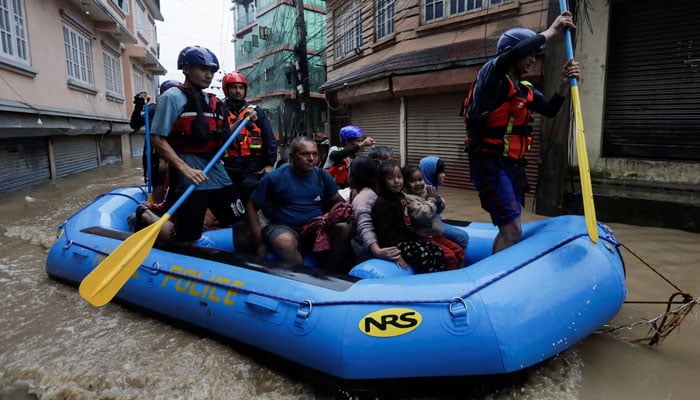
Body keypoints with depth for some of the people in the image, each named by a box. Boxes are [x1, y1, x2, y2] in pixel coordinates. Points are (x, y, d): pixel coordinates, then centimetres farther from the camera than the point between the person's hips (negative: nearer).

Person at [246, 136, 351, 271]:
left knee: (343, 227, -24)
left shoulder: (322, 175, 5)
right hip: (284, 227, -3)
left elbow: (337, 201, 12)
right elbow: (252, 207, -1)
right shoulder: (274, 178, -5)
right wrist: (260, 242, -11)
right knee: (285, 242, -38)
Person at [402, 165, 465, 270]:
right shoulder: (409, 198, -17)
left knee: (459, 251, 9)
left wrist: (437, 198, -9)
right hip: (424, 237, -8)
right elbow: (423, 214, -28)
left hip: (436, 235, 8)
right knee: (449, 255, -18)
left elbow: (440, 209, 13)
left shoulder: (426, 191, 6)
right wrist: (431, 199, -14)